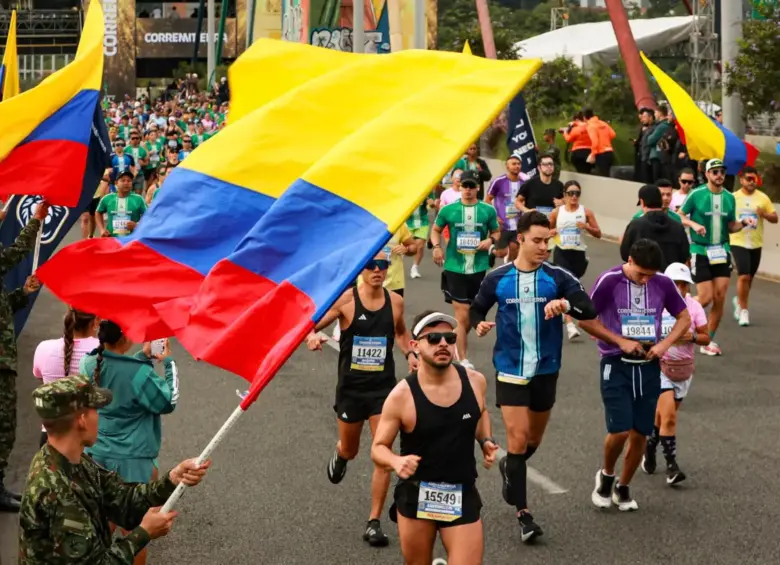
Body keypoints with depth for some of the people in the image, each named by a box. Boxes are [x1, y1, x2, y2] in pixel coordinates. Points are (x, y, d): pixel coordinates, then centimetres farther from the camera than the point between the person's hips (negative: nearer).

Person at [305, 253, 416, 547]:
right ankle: (339, 456, 58)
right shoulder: (345, 300, -12)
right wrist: (311, 337, -32)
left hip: (383, 387, 1)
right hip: (351, 387, -1)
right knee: (350, 451, 18)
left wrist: (409, 353, 1)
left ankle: (374, 522, 3)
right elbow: (310, 325, -9)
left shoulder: (395, 301, -2)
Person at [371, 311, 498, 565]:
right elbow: (378, 448, -6)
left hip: (462, 497, 2)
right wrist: (396, 462, -26)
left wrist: (486, 441, 2)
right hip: (416, 496, -2)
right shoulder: (402, 396, -14)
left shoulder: (475, 381, -4)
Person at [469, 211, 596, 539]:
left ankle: (509, 467, 50)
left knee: (533, 440, 17)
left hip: (546, 371, 2)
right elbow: (476, 309, 10)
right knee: (518, 439, -8)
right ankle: (523, 513, 0)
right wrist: (479, 324, -12)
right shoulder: (497, 279, -4)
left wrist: (566, 304, -33)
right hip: (510, 370, -2)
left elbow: (589, 311, -13)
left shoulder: (558, 277, -6)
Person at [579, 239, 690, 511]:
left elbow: (684, 318, 11)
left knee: (640, 434, 5)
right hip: (616, 365, -3)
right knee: (619, 430, -12)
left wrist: (665, 344, -6)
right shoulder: (609, 281, -11)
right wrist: (621, 341, -13)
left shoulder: (663, 284, -1)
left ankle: (623, 487, 26)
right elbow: (585, 319, -7)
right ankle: (606, 475, 17)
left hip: (648, 366, 3)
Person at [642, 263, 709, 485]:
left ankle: (649, 448, 40)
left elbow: (706, 338, 2)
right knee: (669, 417, -15)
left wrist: (692, 336, -18)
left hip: (684, 368, 4)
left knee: (663, 415, 14)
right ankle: (671, 466, -11)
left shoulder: (694, 307, -2)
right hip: (660, 366, -4)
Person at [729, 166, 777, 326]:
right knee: (744, 276, -16)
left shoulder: (763, 198, 3)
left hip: (756, 243, 3)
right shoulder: (733, 198, -3)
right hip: (738, 242, -3)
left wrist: (764, 214, -14)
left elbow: (775, 218, 5)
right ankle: (744, 310, -7)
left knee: (749, 278, 14)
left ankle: (739, 301, 40)